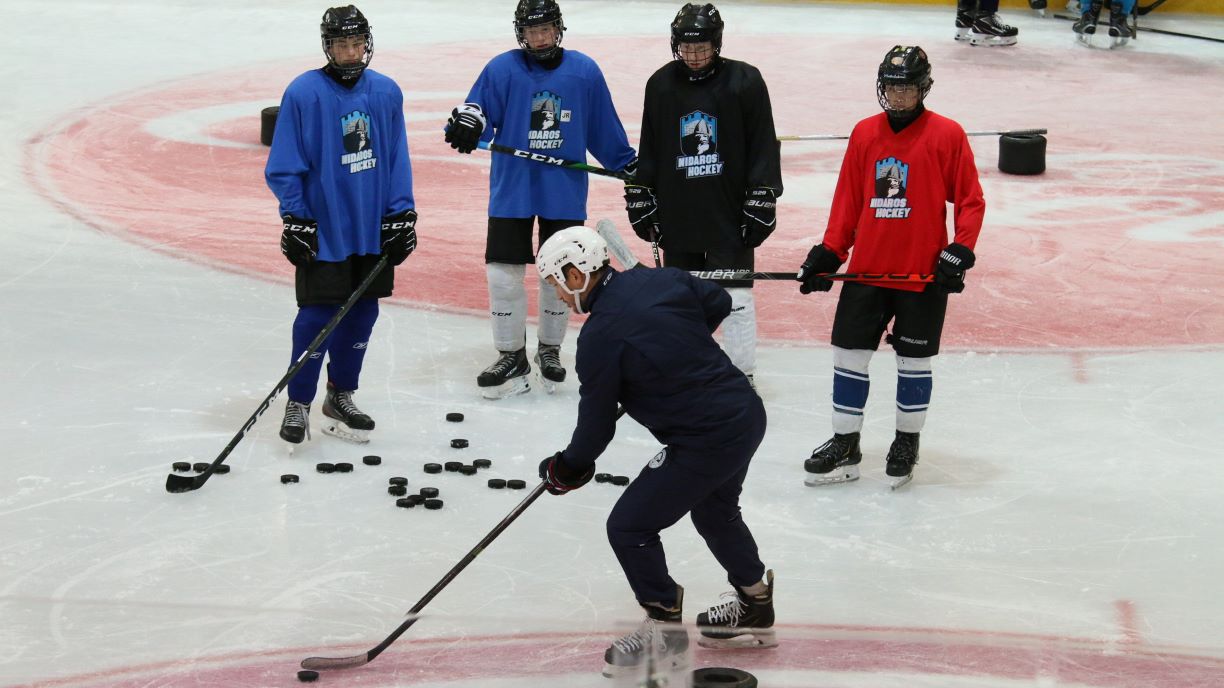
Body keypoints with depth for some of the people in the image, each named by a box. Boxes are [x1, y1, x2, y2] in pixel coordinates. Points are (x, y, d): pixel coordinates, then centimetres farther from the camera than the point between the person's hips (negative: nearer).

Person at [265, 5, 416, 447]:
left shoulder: (387, 93, 3)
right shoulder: (304, 93, -10)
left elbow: (398, 161, 9)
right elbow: (284, 166, -6)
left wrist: (401, 214, 4)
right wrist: (295, 220, -9)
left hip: (373, 230, 5)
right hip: (322, 232, -5)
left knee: (362, 314, 10)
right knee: (318, 317, -4)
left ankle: (340, 398, 25)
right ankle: (298, 404, 9)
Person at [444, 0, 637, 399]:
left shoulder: (584, 71, 1)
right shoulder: (502, 70, -4)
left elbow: (603, 129, 8)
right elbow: (480, 110, -6)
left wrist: (629, 166, 11)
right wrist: (467, 121, -29)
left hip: (565, 192, 1)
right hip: (512, 190, -1)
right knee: (503, 274, -2)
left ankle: (550, 349, 27)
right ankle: (512, 356, 11)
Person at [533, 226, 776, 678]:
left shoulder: (601, 336, -17)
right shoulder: (663, 279, 3)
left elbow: (597, 424, -9)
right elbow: (719, 304, 21)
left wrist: (568, 469, 8)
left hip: (706, 440, -9)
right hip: (747, 411, 9)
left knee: (629, 527, 2)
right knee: (714, 510, 31)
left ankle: (666, 633, 11)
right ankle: (755, 608, 48)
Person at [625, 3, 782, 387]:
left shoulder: (744, 81, -7)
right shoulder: (661, 84, 3)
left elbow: (764, 148, -5)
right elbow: (648, 150, 11)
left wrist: (761, 206, -7)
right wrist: (641, 202, 9)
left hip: (730, 212, -3)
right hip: (677, 214, 3)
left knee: (736, 296, -1)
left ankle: (743, 376, 9)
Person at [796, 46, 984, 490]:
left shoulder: (947, 135, -6)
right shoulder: (864, 134, 5)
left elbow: (971, 201, -2)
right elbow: (847, 201, 10)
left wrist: (960, 252, -12)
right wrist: (828, 252, 3)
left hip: (924, 273, -3)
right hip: (867, 268, 3)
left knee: (914, 362, 7)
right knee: (849, 354, 4)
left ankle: (907, 443, 24)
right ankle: (844, 446, 16)